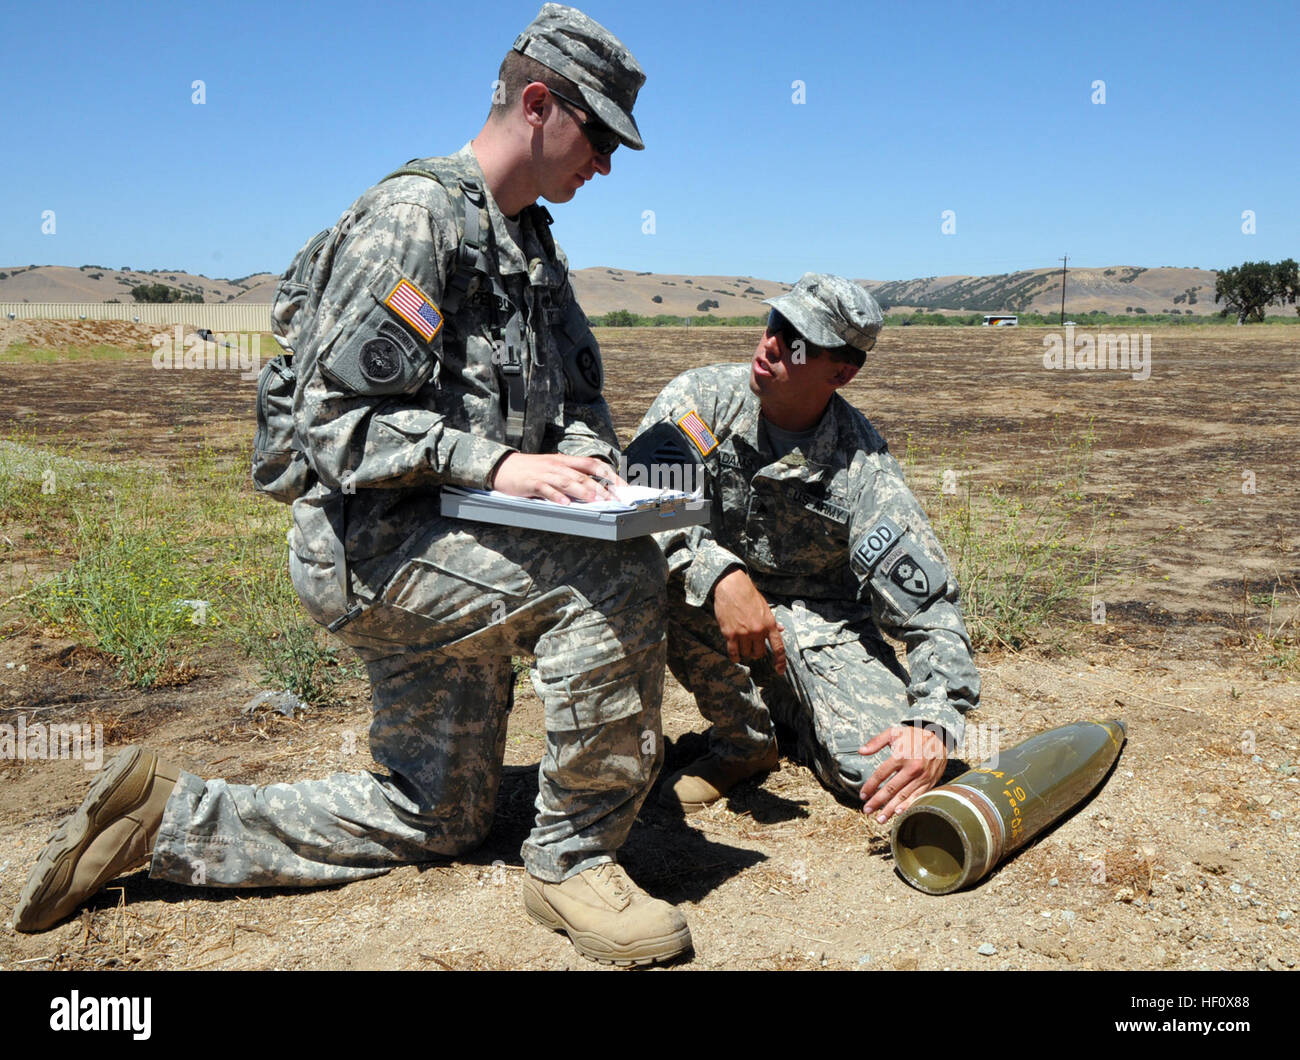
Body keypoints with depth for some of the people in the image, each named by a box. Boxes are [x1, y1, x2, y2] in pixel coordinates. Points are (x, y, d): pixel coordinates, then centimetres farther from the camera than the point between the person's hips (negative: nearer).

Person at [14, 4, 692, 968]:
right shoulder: (414, 215, -14)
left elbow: (580, 392, 18)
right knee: (616, 576, -30)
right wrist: (496, 463, -29)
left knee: (432, 820, 13)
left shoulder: (534, 241, 15)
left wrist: (586, 456, -4)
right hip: (371, 541, -9)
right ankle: (575, 860, -13)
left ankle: (166, 819, 23)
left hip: (447, 548, 9)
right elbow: (337, 417, -21)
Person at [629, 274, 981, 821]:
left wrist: (934, 722, -36)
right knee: (659, 572, -33)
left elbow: (930, 606, -20)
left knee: (888, 773, -21)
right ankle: (742, 744, -7)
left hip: (820, 618, -1)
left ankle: (797, 714, 17)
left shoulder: (863, 471, -19)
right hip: (717, 612, 1)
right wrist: (720, 574, -45)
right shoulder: (702, 396, -15)